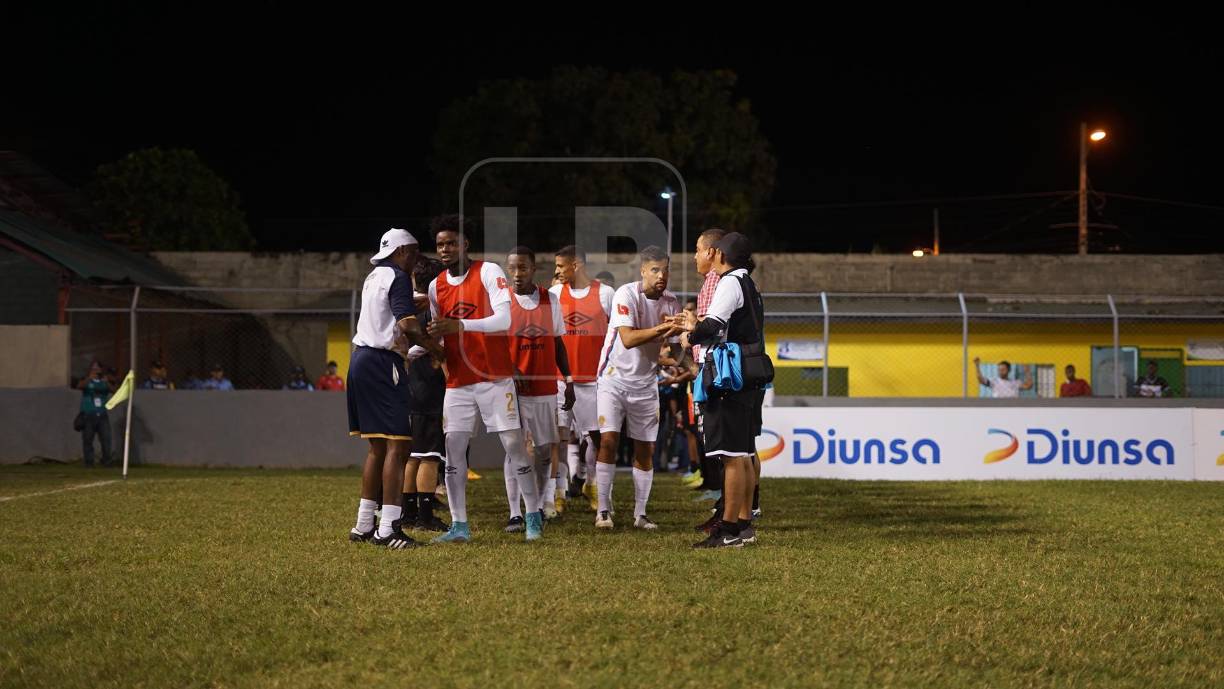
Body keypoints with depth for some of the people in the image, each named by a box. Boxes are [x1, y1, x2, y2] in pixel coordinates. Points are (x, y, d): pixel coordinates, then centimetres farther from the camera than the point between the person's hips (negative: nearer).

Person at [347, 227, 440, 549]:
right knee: (397, 445, -10)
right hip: (382, 364, -10)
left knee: (377, 447, 15)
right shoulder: (398, 278, -8)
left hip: (362, 360, 10)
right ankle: (388, 530, -15)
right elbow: (407, 324, -19)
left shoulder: (373, 277, 18)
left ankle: (363, 525, 17)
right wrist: (436, 349, -10)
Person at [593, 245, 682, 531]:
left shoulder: (671, 302, 2)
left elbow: (671, 347, 3)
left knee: (646, 450, 4)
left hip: (646, 383, 5)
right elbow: (628, 338, -24)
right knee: (608, 440, -14)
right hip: (615, 377, -5)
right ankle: (603, 510, -6)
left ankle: (640, 514, 12)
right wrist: (662, 329, -34)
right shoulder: (626, 294, -14)